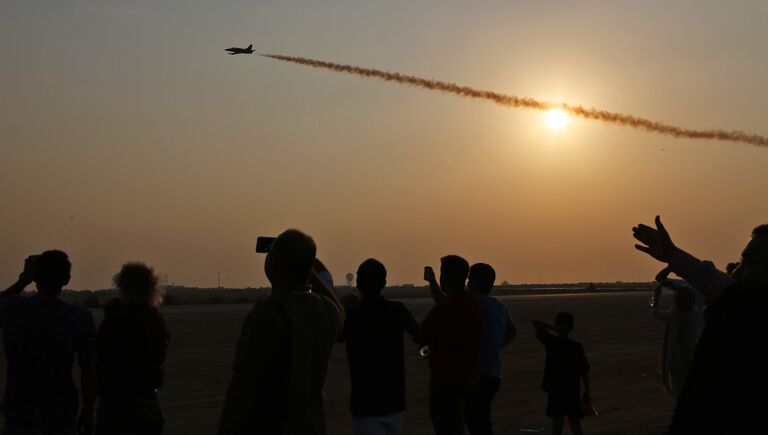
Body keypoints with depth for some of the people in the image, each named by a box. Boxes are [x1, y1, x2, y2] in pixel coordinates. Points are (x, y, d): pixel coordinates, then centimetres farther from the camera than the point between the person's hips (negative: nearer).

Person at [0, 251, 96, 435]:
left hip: (21, 411, 1)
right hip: (62, 413, 0)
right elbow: (89, 371, -11)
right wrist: (87, 413, 1)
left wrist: (24, 280, 13)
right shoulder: (80, 318, -14)